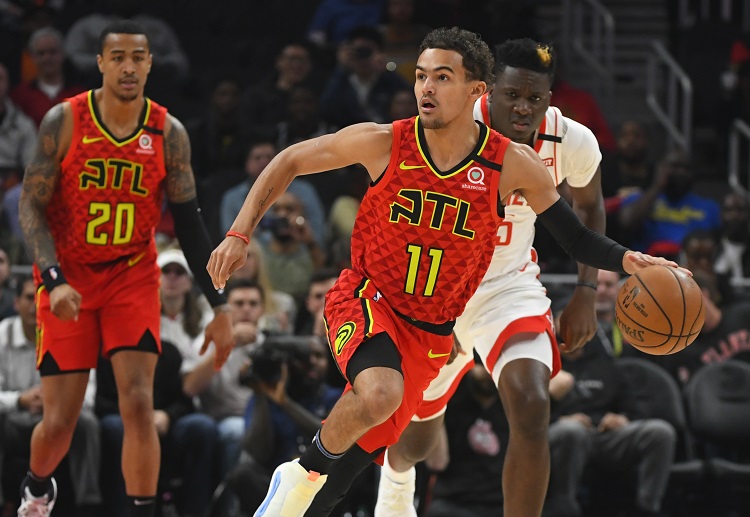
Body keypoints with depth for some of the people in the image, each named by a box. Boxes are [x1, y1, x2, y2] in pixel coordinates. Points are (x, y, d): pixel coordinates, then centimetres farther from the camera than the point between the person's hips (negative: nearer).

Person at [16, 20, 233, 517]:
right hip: (69, 276, -1)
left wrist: (220, 306, -3)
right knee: (60, 421, 1)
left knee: (138, 403, -16)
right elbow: (32, 205, -11)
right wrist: (54, 281, -25)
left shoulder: (168, 132, -6)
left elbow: (189, 220, 0)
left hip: (132, 275, 1)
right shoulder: (65, 121, -12)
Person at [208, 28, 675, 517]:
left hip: (432, 332, 3)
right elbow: (290, 162, -2)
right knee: (380, 395, -32)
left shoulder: (512, 164, -11)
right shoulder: (384, 143, -14)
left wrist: (627, 259, -22)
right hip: (366, 299, -3)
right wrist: (239, 235, -9)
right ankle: (302, 474, -7)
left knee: (370, 443, 6)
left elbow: (576, 238, -3)